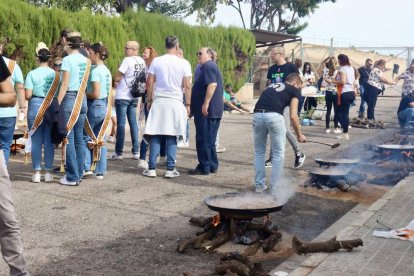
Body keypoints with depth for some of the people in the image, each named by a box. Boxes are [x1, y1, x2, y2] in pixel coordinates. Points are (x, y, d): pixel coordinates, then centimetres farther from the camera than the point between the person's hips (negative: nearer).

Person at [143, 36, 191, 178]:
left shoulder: (156, 61, 2)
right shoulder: (183, 63, -1)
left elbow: (150, 82, 2)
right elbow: (187, 86, -2)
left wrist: (149, 100, 12)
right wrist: (188, 104, 6)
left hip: (158, 101, 1)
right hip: (175, 102, -1)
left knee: (155, 135, 3)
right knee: (172, 136, 3)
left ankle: (152, 168, 3)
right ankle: (170, 169, 3)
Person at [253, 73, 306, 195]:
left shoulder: (271, 86, 33)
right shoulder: (294, 90, 18)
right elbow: (293, 116, 8)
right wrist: (299, 135, 20)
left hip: (258, 115, 5)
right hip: (274, 116, -5)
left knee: (259, 152, 21)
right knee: (278, 154, 11)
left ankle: (259, 185, 27)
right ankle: (275, 188, 13)